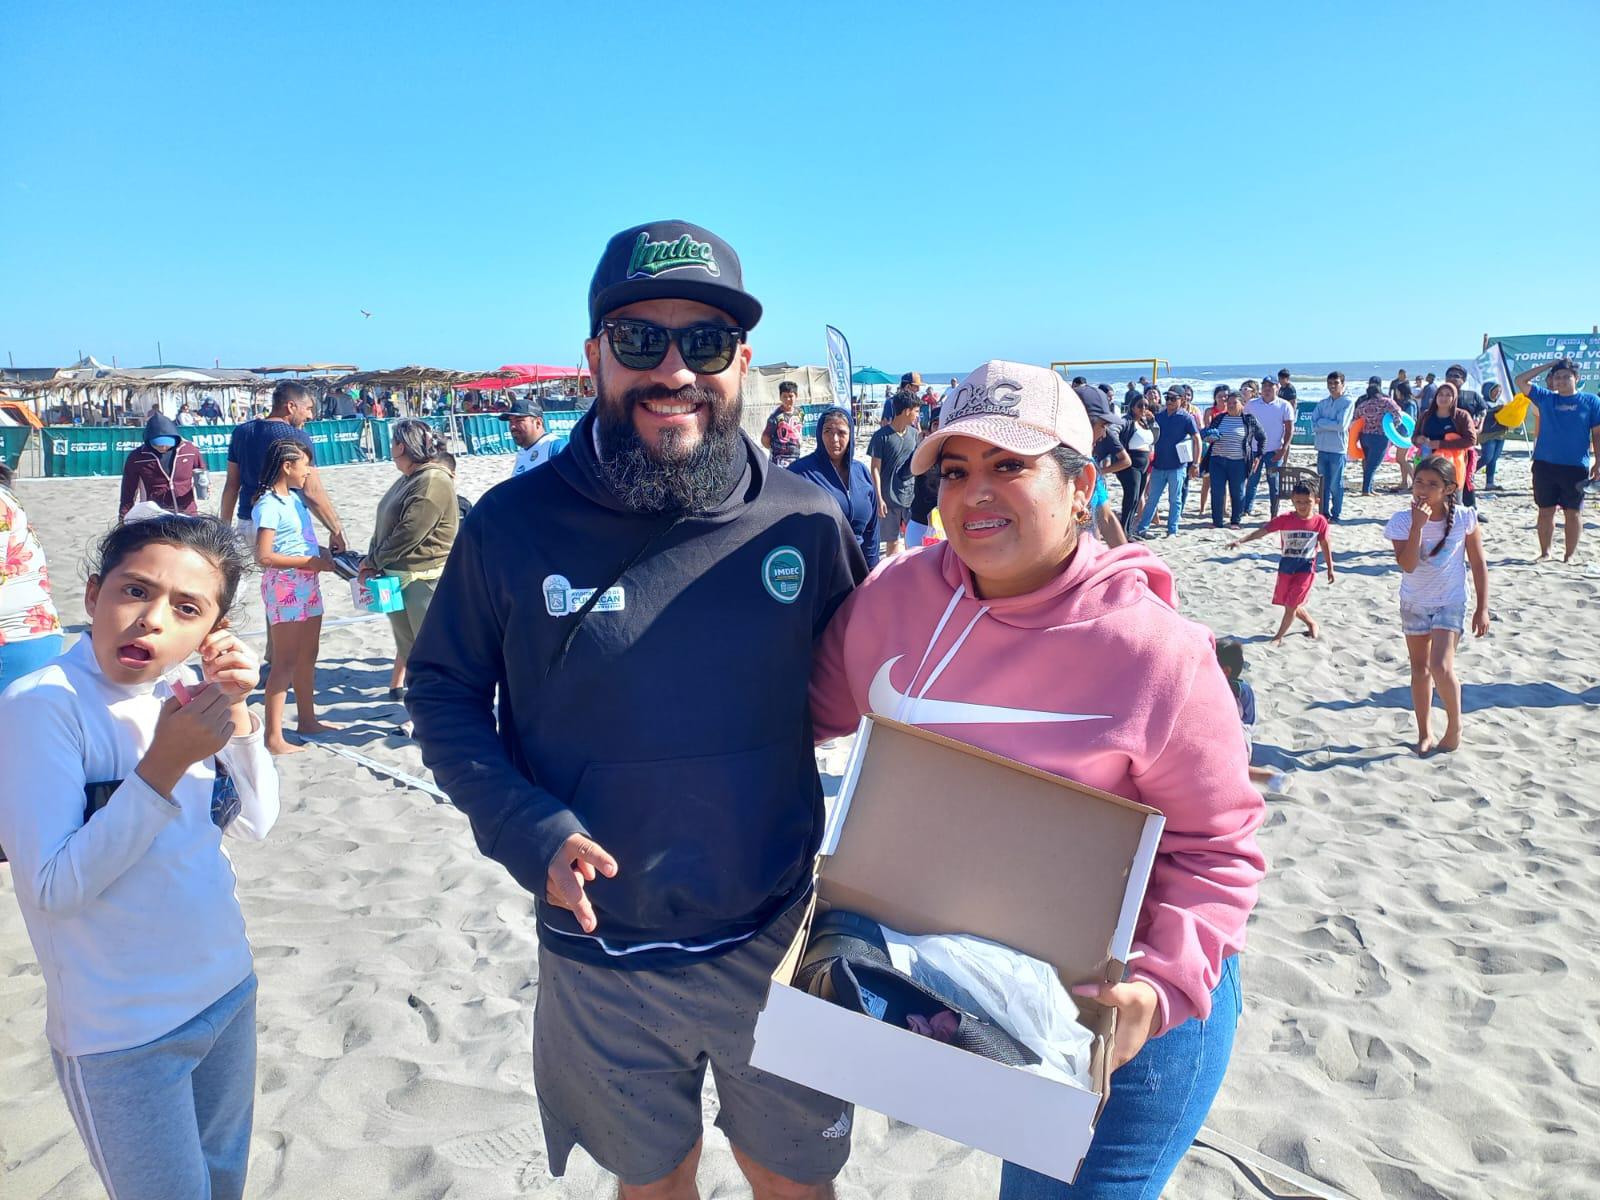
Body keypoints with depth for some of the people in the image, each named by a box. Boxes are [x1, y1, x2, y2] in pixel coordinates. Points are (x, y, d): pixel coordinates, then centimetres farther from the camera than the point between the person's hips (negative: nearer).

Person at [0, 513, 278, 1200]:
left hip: (229, 992, 6)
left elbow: (255, 824, 1)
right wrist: (164, 764, -29)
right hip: (123, 1038, -6)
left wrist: (235, 711, -12)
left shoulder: (180, 689, -1)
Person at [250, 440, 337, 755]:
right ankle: (273, 736, -1)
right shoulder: (269, 504, -15)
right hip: (284, 586, -9)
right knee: (285, 662, -6)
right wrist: (310, 562, -19)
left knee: (307, 657, 17)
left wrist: (322, 553, 6)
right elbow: (264, 557, -20)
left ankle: (307, 720, 30)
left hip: (307, 584, 9)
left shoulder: (294, 497, 10)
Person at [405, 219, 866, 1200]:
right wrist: (527, 832, -16)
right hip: (599, 959, 0)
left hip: (777, 946, 0)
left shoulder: (809, 524, -10)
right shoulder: (515, 524, -11)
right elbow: (444, 692, -1)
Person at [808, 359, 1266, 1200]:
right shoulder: (897, 596, -10)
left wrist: (1164, 983, -23)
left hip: (1116, 1012, -4)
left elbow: (1216, 846, -12)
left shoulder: (1158, 652, -22)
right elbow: (817, 705, 7)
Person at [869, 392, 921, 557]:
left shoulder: (914, 433, 5)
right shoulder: (882, 436, -10)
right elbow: (875, 469, -8)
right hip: (890, 497, -4)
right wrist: (879, 499, -12)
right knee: (892, 541, 5)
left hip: (911, 496, 4)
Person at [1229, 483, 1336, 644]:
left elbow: (1325, 545, 3)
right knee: (1290, 603, 15)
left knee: (1292, 604, -7)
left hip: (1306, 567, -3)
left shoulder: (1320, 521, -8)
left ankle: (1279, 635, 7)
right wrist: (1240, 541, -29)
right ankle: (1312, 624, 39)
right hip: (1286, 566, 3)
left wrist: (1330, 568, 10)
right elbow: (1263, 530, -16)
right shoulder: (1285, 519, -9)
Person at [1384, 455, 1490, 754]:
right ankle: (1425, 733, 25)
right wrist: (1417, 526, -31)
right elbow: (1407, 564, -24)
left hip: (1450, 603, -2)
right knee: (1420, 668, 11)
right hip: (1414, 603, 2)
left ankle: (1454, 725, 9)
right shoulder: (1402, 520, -13)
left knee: (1441, 667, -16)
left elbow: (1478, 565, -3)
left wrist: (1483, 608, -3)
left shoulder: (1464, 519, -12)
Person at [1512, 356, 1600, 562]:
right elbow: (1520, 381, 3)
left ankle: (1569, 556, 14)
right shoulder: (1546, 398, 7)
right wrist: (1550, 364, 2)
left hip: (1576, 467, -2)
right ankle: (1544, 553, 19)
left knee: (1573, 513, 5)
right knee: (1546, 511, 8)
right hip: (1545, 465, 2)